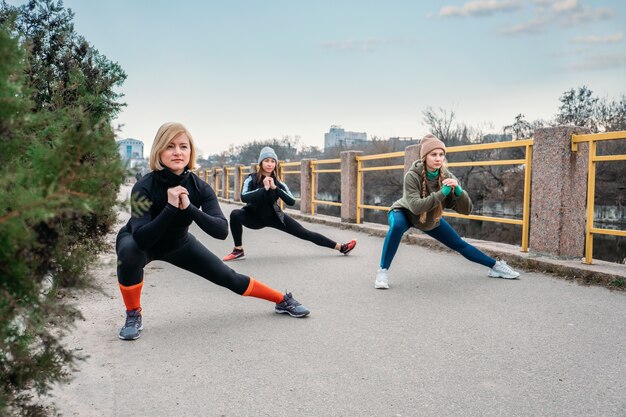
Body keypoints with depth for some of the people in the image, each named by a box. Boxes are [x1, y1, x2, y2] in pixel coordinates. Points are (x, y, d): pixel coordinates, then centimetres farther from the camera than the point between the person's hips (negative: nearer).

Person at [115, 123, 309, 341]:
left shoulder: (200, 187, -24)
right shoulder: (144, 187, -33)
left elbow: (221, 231, -34)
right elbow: (141, 238, -41)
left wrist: (189, 208, -45)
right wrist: (170, 207, -50)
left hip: (178, 243, 3)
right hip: (138, 242, -2)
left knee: (227, 277, 2)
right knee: (129, 254, -38)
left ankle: (283, 300, 22)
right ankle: (133, 315, -12)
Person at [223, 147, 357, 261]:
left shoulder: (278, 182, -11)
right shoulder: (251, 179, -16)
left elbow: (291, 201, -21)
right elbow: (244, 197, -32)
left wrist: (275, 188, -30)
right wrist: (264, 189, -36)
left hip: (274, 216, 1)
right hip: (255, 216, -1)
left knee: (305, 233, -4)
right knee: (235, 214, -30)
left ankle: (341, 247, 0)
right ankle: (238, 251, -16)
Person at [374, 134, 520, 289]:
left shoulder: (447, 177, -21)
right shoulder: (412, 175, -32)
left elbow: (466, 210, -22)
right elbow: (415, 207, -42)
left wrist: (458, 190, -40)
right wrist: (442, 193, -47)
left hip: (432, 219, 4)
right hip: (405, 213, -4)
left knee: (460, 244, 9)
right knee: (397, 225, -38)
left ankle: (495, 265, 30)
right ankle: (382, 270, -26)